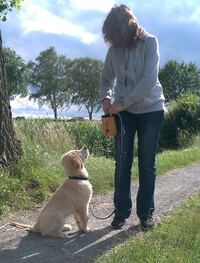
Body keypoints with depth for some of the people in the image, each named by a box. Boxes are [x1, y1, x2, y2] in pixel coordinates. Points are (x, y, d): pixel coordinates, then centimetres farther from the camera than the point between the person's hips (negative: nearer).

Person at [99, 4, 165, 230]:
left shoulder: (149, 42, -11)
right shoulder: (114, 49, 0)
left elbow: (149, 79, -20)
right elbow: (107, 79, 11)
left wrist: (123, 102, -23)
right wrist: (105, 98, -10)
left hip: (150, 109, -3)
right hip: (123, 111, 3)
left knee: (147, 163, 3)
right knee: (122, 162, 2)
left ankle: (146, 212, 14)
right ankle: (121, 211, 12)